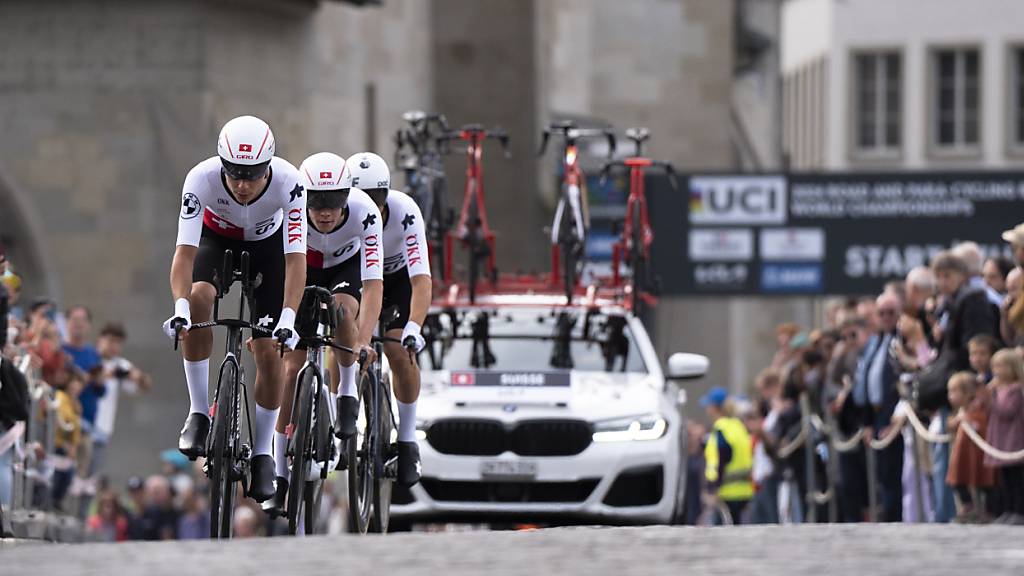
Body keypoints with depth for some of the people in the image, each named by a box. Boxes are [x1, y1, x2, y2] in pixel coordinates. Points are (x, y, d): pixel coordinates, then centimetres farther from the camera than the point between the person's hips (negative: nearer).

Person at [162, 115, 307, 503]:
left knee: (269, 353, -7)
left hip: (267, 245, 0)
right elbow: (185, 251, -40)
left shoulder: (288, 183, -36)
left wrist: (287, 319, -51)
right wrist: (180, 307, -55)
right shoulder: (201, 179, -36)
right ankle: (199, 412, -18)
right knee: (199, 299, -31)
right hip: (217, 239, 0)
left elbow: (296, 259, -39)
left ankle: (263, 452, 12)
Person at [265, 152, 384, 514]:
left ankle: (348, 394, -10)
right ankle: (280, 480, -4)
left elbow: (373, 283, -41)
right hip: (305, 269, 1)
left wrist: (363, 341, -51)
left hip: (347, 266, 0)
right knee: (292, 368, -10)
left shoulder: (364, 213, -36)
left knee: (342, 309, -36)